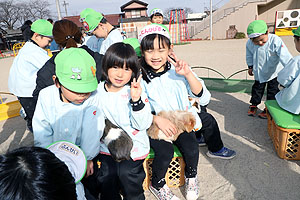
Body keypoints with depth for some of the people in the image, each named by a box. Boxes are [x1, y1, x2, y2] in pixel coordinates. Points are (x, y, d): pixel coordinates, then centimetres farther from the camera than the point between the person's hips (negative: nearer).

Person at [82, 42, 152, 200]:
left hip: (133, 149, -2)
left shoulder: (136, 92, -10)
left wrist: (136, 100, -28)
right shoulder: (98, 91, -1)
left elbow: (143, 124, -17)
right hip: (106, 147, 3)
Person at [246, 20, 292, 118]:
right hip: (259, 72, 3)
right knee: (257, 89, 17)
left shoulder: (275, 41, -29)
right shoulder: (249, 43, -18)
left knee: (272, 92, 9)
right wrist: (250, 67, 11)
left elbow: (285, 56, -32)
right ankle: (253, 105, 36)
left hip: (274, 72, -3)